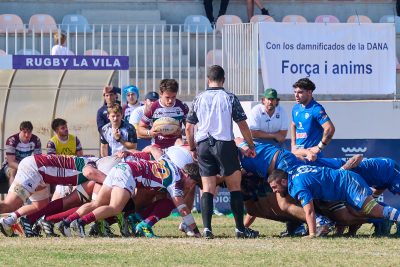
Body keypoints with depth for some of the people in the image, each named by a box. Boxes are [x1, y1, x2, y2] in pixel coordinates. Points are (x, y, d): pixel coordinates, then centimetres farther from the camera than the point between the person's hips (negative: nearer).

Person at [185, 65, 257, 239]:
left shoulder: (199, 99, 7)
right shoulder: (230, 98, -1)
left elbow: (188, 128, 9)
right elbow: (243, 125, -1)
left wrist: (193, 149, 21)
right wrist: (251, 146, 10)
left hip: (203, 146, 2)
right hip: (224, 144, -2)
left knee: (207, 189, 4)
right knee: (235, 186, 6)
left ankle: (206, 228, -8)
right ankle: (240, 229, 5)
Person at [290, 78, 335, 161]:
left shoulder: (316, 109, -14)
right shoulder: (296, 108, 10)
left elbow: (330, 129, -22)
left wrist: (319, 148, -18)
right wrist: (293, 145, 15)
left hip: (310, 153, -8)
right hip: (297, 152, 8)